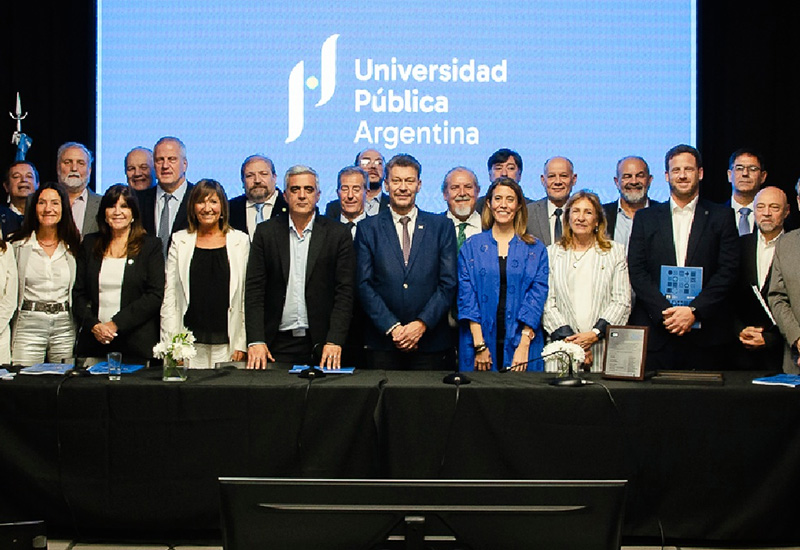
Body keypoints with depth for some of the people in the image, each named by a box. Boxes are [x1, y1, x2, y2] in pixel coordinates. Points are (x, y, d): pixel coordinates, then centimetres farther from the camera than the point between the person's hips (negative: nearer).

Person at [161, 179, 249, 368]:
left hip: (226, 343, 0)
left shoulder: (240, 241, 8)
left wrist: (241, 344, 0)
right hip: (189, 343, 0)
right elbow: (169, 295, 8)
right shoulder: (180, 241, 10)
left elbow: (247, 296, 6)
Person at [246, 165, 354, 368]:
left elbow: (344, 292, -1)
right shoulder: (266, 232, 6)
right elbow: (254, 289, 3)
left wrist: (334, 341, -11)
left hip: (321, 344, -1)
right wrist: (256, 341, -8)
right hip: (278, 343, 1)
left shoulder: (338, 234, 3)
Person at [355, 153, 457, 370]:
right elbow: (364, 285, 0)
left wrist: (421, 324, -10)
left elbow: (448, 283, 2)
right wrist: (392, 327, -11)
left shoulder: (442, 226, 8)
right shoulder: (368, 229, 7)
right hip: (383, 342, 0)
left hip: (429, 341, 0)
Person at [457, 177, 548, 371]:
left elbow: (537, 295, -1)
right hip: (479, 342, 0)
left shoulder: (535, 249, 6)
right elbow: (466, 296, -1)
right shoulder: (471, 247, 6)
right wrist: (479, 345, -10)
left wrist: (524, 345, -11)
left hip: (521, 342, 0)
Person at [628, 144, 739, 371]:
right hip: (654, 333, 1)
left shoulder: (722, 217, 8)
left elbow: (728, 271, 0)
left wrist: (694, 310, -12)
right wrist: (665, 312, -10)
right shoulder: (645, 218, 12)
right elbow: (636, 272, 3)